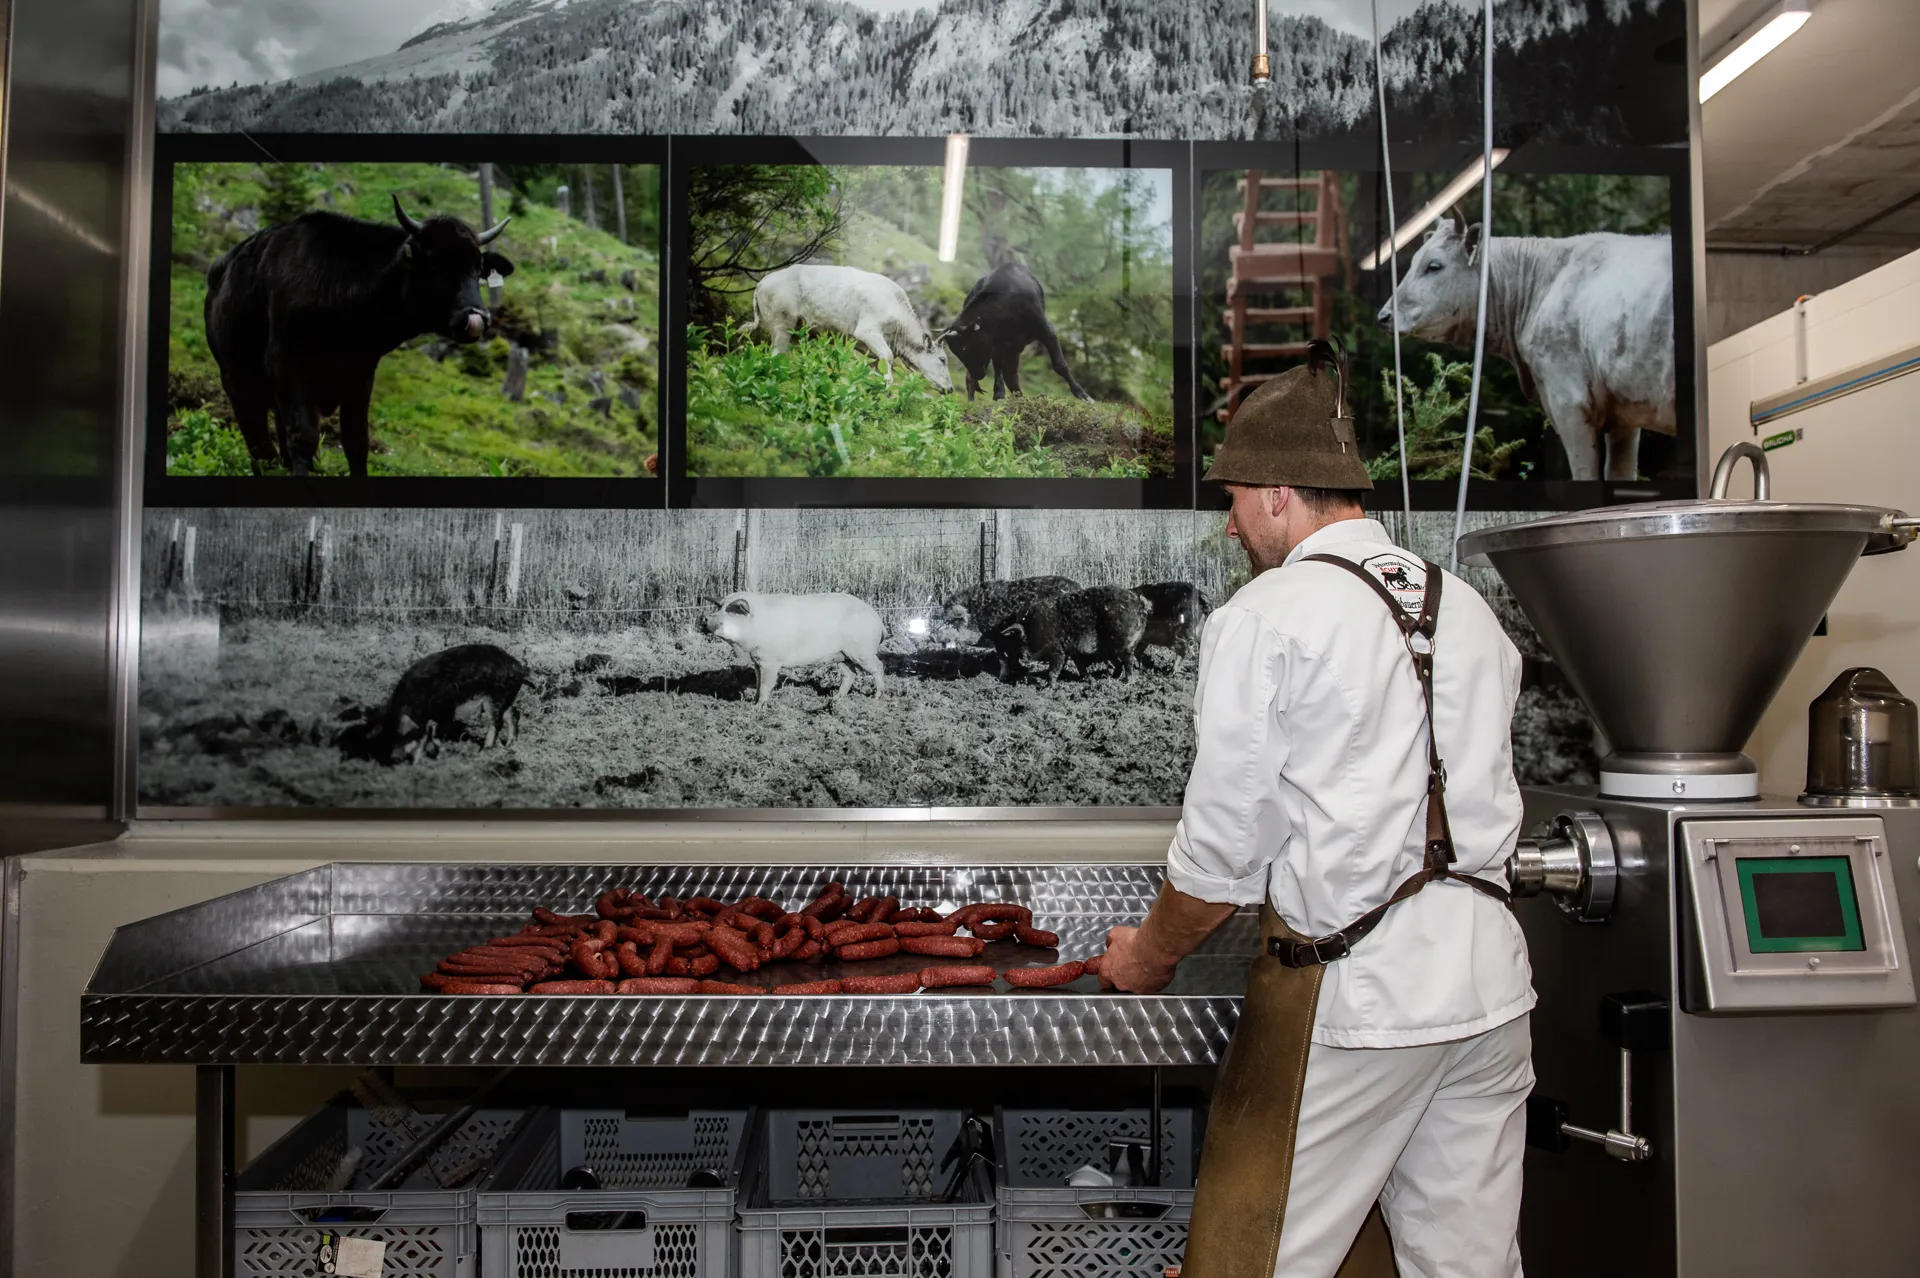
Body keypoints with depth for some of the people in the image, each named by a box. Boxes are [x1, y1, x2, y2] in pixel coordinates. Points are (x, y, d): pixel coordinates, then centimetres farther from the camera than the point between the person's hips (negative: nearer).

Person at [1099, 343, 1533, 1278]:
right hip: (1489, 975, 7)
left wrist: (1150, 958, 7)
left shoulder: (1265, 618, -9)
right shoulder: (1468, 611, 11)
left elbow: (1223, 850, -9)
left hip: (1350, 990, -7)